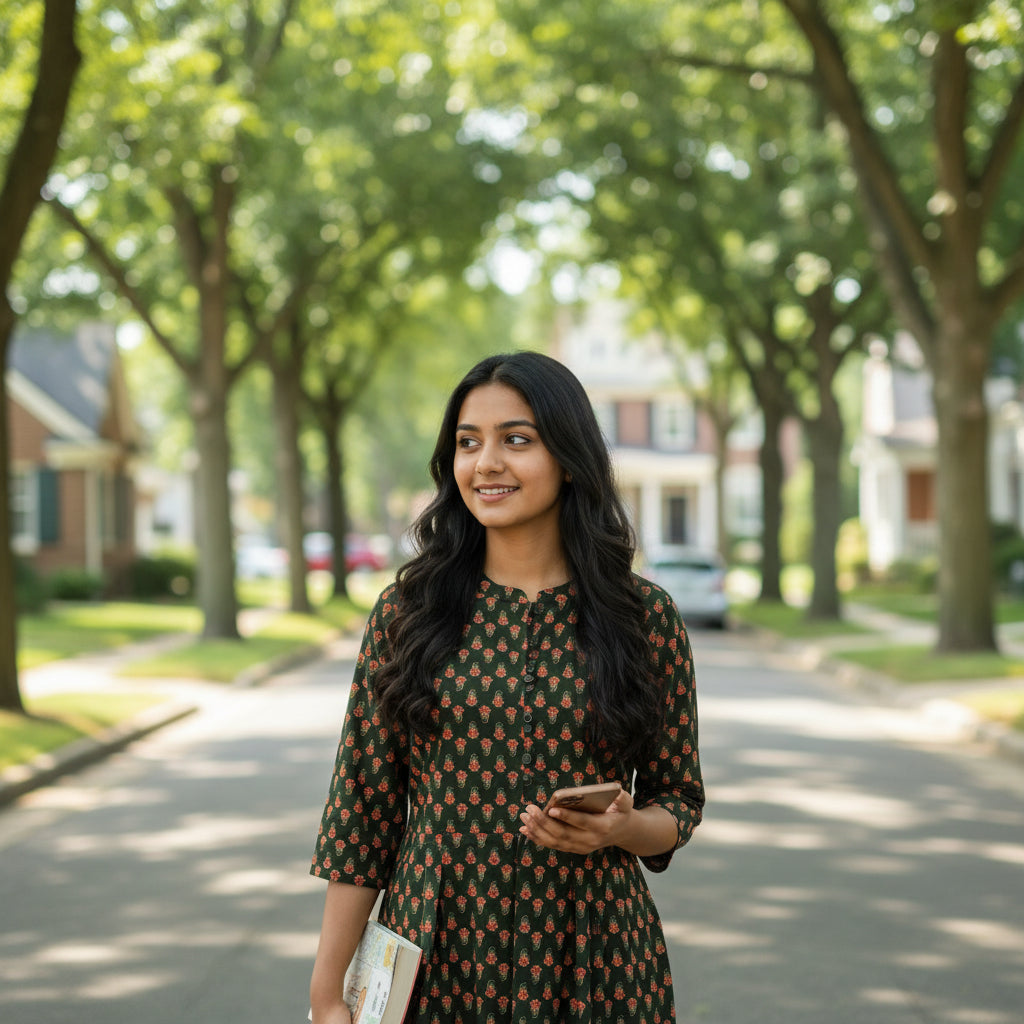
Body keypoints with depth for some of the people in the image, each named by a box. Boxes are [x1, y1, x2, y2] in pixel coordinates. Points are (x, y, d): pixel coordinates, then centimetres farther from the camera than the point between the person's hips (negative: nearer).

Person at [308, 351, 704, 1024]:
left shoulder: (646, 617, -2)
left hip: (594, 967, 0)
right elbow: (364, 809, -1)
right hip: (436, 960, 0)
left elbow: (680, 802, 6)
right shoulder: (408, 610, -2)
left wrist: (621, 828, -15)